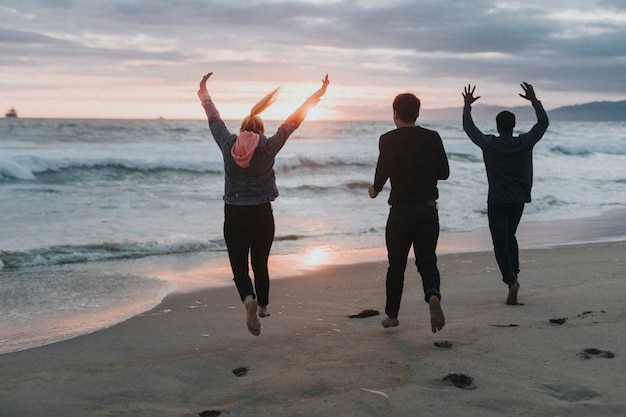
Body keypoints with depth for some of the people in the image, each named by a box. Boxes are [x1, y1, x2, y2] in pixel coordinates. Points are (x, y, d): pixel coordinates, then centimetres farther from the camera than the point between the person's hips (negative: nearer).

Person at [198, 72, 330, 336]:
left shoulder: (228, 144, -2)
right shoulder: (268, 146, -5)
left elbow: (213, 118, 14)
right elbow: (295, 120, 1)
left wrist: (204, 93, 30)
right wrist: (319, 94, 8)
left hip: (234, 215, 0)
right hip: (262, 214, 0)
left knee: (239, 266, 0)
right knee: (260, 264, 19)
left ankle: (249, 299, -28)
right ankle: (263, 306, 33)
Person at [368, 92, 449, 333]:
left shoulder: (389, 139, -6)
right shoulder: (433, 138, 5)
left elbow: (384, 168, -22)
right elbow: (444, 172, 8)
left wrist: (376, 189, -3)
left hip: (401, 210, -2)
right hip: (429, 208, 2)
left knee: (396, 264, 12)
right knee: (427, 260, 5)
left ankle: (391, 314, 23)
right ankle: (433, 295, -25)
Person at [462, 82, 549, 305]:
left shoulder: (489, 144, -9)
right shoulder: (525, 143, -5)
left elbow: (468, 127, 6)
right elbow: (543, 123, 9)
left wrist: (467, 105, 20)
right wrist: (534, 100, 17)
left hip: (497, 202, -3)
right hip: (519, 200, 3)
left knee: (500, 243, -4)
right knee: (510, 237, 24)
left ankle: (511, 280, -22)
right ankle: (514, 274, 22)